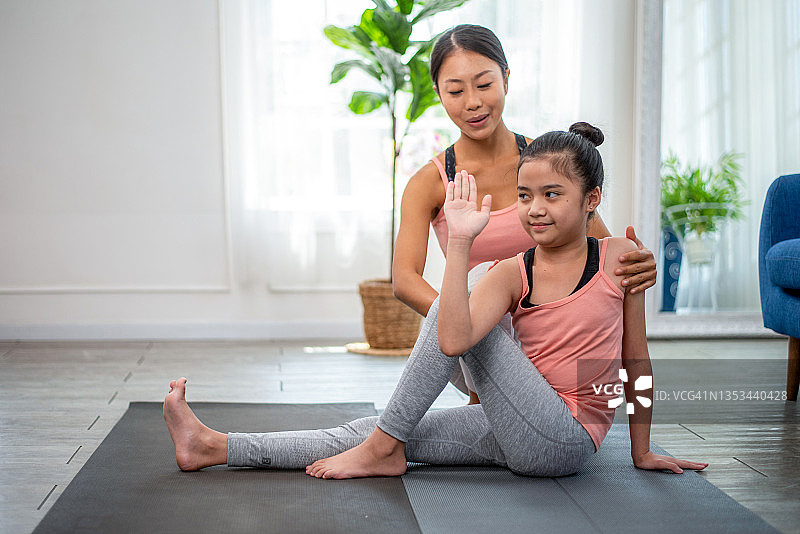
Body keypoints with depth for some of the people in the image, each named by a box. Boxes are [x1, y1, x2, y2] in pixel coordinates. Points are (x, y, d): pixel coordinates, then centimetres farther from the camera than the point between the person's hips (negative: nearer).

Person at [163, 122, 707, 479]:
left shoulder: (620, 257, -5)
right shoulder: (512, 273, 0)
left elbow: (636, 356, 5)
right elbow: (453, 341, -19)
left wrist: (642, 451, 10)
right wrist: (460, 244, -24)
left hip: (565, 439, -4)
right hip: (522, 437, 5)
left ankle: (384, 445, -5)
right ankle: (214, 447, -3)